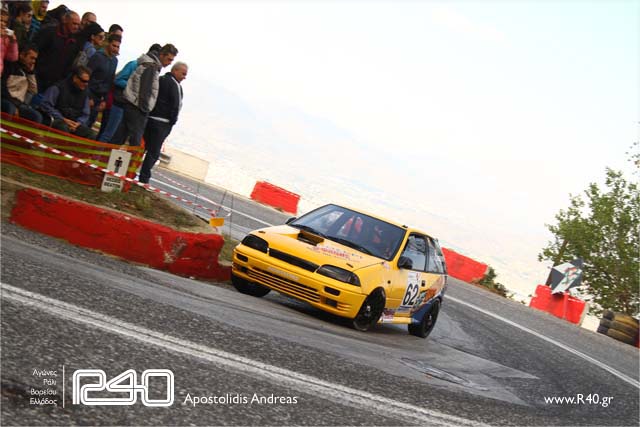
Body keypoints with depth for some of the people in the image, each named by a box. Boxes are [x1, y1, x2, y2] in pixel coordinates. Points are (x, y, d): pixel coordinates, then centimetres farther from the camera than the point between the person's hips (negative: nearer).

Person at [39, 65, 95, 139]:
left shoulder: (84, 93, 13)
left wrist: (78, 123, -8)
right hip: (58, 120, -5)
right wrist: (63, 119, -15)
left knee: (92, 135, -21)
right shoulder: (59, 87, -4)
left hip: (76, 123, 5)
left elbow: (85, 115, 15)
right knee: (64, 128, -40)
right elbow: (46, 105, -10)